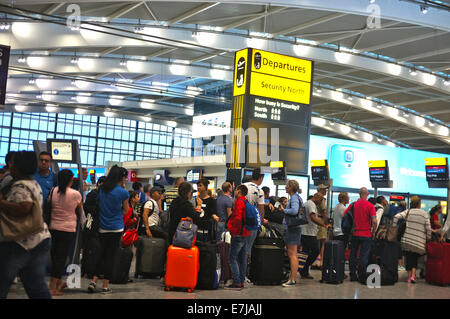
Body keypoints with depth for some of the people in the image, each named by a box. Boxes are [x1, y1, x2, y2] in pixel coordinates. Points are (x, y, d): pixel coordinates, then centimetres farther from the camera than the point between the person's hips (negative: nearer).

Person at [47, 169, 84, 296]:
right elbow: (80, 209, 4)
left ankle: (58, 282, 32)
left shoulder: (53, 191, -3)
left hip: (53, 227, 4)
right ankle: (52, 287, 0)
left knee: (55, 254, 18)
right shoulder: (76, 194, -11)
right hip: (68, 229, -4)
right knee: (61, 256, 1)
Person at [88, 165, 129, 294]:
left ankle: (94, 281, 5)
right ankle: (105, 286, 6)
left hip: (102, 228, 4)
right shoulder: (123, 192, -9)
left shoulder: (102, 189, 5)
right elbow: (126, 211, 2)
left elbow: (98, 206, 14)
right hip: (116, 228, -4)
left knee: (102, 255, 14)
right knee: (110, 256, 2)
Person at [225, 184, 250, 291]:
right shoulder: (246, 202, 15)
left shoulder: (239, 202, -12)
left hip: (238, 235, -9)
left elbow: (237, 218, -23)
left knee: (232, 258, -7)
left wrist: (234, 231, -15)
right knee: (242, 259, 12)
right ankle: (241, 281, 17)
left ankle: (237, 283, -10)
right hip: (245, 233, 9)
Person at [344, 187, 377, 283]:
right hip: (366, 235, -3)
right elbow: (374, 221, -15)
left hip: (354, 234, 3)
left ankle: (352, 275, 17)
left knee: (353, 254, 12)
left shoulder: (353, 205, 0)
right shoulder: (370, 206, -8)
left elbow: (344, 216, 2)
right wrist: (373, 232, -1)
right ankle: (362, 277, 4)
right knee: (364, 256, 3)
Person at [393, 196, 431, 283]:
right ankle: (413, 275, -5)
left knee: (408, 258, 9)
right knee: (415, 259, 11)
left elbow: (396, 216, -11)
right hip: (419, 242, 0)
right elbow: (428, 228, -1)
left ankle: (409, 276, 11)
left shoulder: (408, 212, 2)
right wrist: (428, 239, 10)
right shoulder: (424, 213, 1)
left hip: (407, 240, 0)